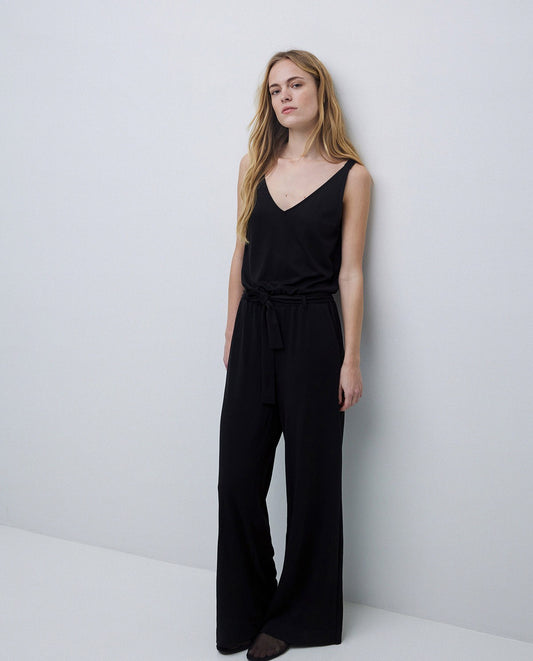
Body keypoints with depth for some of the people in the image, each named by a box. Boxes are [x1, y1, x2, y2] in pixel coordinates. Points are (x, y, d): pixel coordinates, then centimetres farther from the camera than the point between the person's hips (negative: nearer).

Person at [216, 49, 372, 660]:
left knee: (310, 478, 5)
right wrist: (231, 336, 12)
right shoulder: (254, 167, 8)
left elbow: (350, 274, -3)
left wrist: (351, 360, -6)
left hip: (312, 334, -3)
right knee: (238, 477, 6)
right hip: (255, 332, 4)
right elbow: (241, 257, 12)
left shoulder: (351, 176, -1)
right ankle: (245, 610, 25)